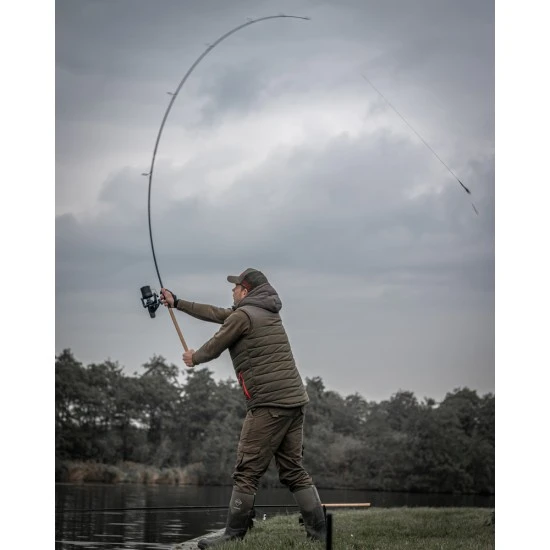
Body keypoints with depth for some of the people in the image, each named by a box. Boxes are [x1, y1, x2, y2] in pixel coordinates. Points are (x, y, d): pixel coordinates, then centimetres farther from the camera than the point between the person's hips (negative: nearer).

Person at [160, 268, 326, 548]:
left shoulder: (243, 315, -6)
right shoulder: (268, 312, 21)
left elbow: (213, 348, 5)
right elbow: (216, 314, 29)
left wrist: (193, 358, 28)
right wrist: (177, 303, 35)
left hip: (269, 404, -9)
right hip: (294, 400, 9)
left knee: (247, 472, -4)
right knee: (293, 470, 10)